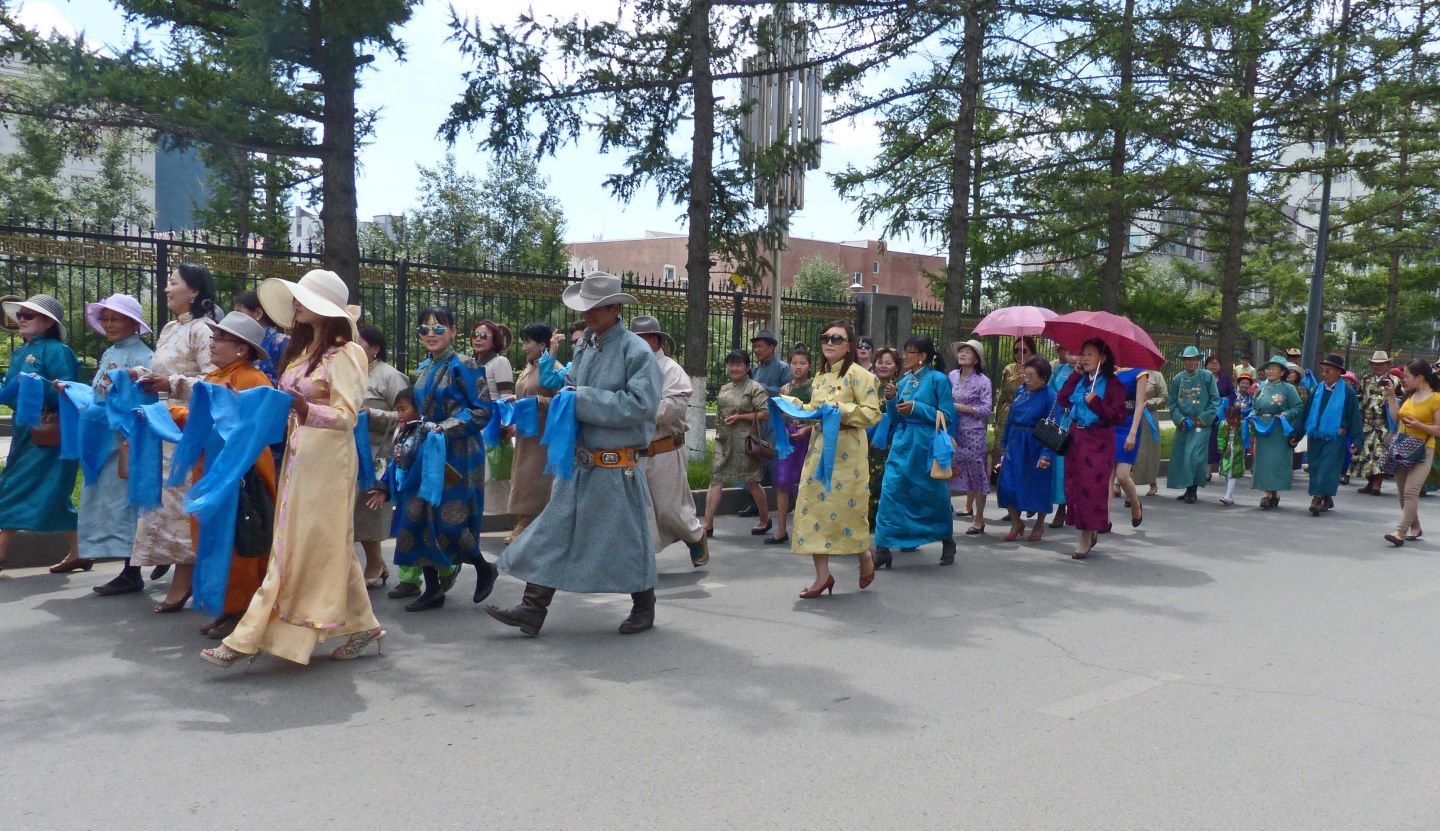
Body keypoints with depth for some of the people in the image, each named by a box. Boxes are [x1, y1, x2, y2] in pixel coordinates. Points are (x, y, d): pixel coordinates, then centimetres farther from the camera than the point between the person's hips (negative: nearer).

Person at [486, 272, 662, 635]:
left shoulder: (636, 350, -13)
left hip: (616, 466, -7)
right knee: (554, 531, 6)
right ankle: (532, 610, 12)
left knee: (628, 537, 6)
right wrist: (567, 396, 2)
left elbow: (640, 404, -22)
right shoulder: (584, 345, 9)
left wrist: (584, 401, -20)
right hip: (579, 462, 7)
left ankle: (644, 606, 27)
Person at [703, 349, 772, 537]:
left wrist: (739, 417, -16)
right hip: (724, 441, 6)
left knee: (751, 482, 6)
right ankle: (708, 525, -1)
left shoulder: (755, 388, -5)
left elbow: (765, 414, -12)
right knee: (716, 481, -1)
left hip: (745, 441, -6)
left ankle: (765, 520, 25)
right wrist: (718, 430, 13)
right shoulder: (725, 388, 15)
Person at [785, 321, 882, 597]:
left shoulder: (858, 374, -8)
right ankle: (822, 575, 7)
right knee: (814, 506, 1)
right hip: (818, 448, 7)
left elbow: (873, 413, -14)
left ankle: (865, 556, 28)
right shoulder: (819, 377, 15)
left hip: (846, 452, -7)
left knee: (845, 506, -1)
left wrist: (842, 410, -23)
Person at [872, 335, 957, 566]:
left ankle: (947, 543, 32)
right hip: (902, 444, 5)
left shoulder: (938, 379, -6)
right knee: (890, 492, -5)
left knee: (935, 495, 9)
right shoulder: (904, 381, 10)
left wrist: (916, 408, -16)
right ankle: (883, 548, -2)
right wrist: (891, 400, -5)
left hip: (927, 446, -4)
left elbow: (947, 415, -9)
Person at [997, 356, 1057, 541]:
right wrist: (1005, 443, 14)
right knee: (1007, 483, 1)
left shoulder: (1050, 397, -13)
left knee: (1039, 486, 7)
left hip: (1036, 447, -5)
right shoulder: (1020, 391, 5)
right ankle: (1016, 523, 18)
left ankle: (1039, 526, 27)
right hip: (1015, 444, 5)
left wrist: (1046, 454, -23)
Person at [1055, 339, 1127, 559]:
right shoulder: (1079, 380, 9)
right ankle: (1089, 532, 24)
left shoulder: (1112, 384, -8)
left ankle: (1086, 538, 5)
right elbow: (1062, 400, -2)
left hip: (1099, 442, -6)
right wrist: (1076, 375, -3)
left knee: (1092, 487, -5)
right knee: (1073, 485, 7)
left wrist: (1096, 403, -22)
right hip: (1076, 437, 6)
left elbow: (1118, 417, -13)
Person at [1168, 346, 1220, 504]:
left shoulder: (1207, 376, 0)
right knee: (1180, 455, 5)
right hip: (1183, 424, 4)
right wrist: (1180, 419, -6)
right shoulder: (1177, 379, 7)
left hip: (1201, 424, -4)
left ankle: (1192, 491, -5)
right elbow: (1173, 402, 8)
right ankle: (1187, 490, 17)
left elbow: (1215, 400, 0)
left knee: (1194, 456, -13)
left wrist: (1203, 418, -8)